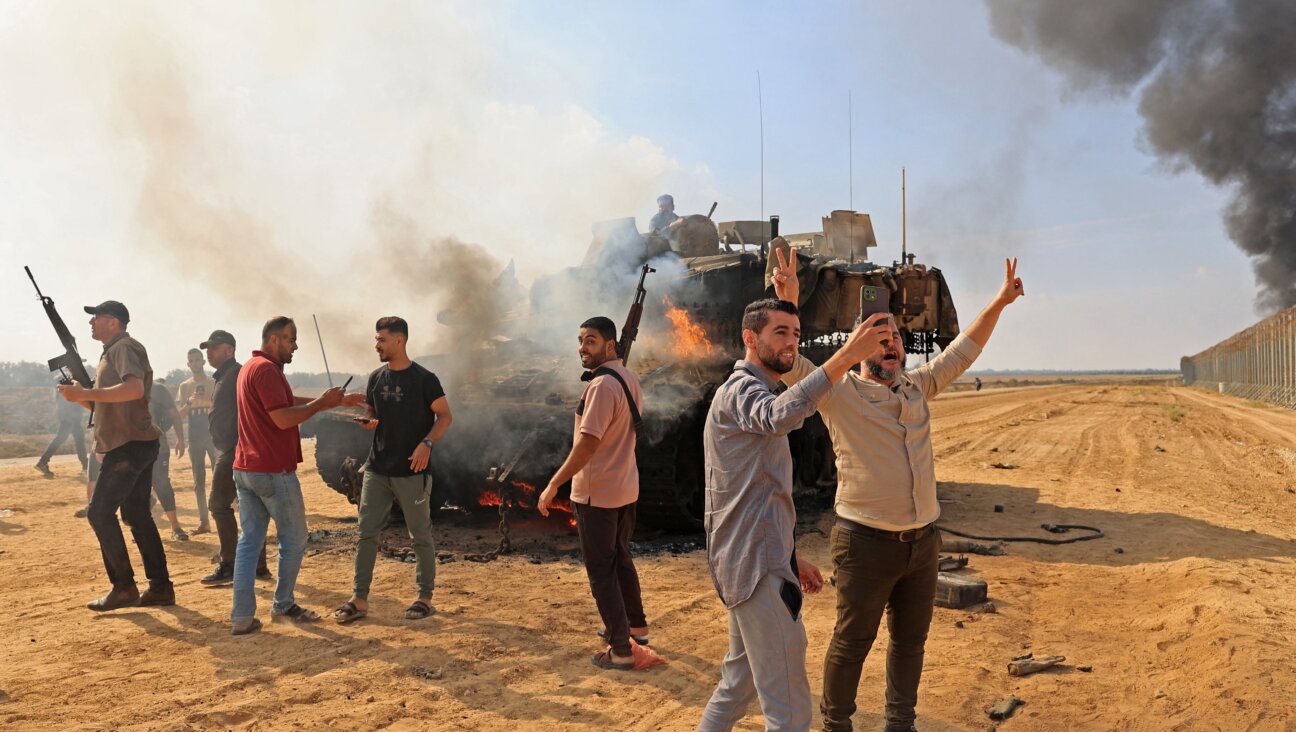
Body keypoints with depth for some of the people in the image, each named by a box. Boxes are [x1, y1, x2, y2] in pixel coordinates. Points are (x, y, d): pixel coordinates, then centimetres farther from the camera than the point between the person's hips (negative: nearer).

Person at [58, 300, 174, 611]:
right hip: (136, 445, 10)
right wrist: (80, 395, 7)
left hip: (129, 444, -10)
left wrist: (86, 393, -25)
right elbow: (105, 404, 24)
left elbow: (135, 388, -29)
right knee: (137, 515, 10)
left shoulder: (124, 347, -10)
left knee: (100, 512, -7)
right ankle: (160, 587, 13)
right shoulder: (113, 351, 22)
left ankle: (123, 587, -2)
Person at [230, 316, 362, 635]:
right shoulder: (267, 370, -15)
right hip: (273, 471, -9)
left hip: (245, 470, 9)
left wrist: (338, 400, 17)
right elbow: (284, 418, -23)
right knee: (294, 539, 7)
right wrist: (323, 402, -13)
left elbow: (292, 402, 19)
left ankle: (242, 617, 7)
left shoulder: (250, 367, 17)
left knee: (249, 540, 8)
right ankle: (283, 604, 18)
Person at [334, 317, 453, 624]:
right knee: (366, 533, 5)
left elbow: (445, 416, -5)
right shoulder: (376, 377, 8)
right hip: (377, 469, 5)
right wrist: (367, 422, -5)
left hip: (412, 472, -5)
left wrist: (427, 443, -20)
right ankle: (360, 599, 12)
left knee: (420, 535, 4)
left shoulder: (423, 378, -8)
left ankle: (425, 598, 16)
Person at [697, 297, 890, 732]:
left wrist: (791, 558, 21)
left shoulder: (755, 392, 20)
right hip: (757, 565, -11)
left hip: (753, 561, 11)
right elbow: (783, 415, -40)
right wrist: (847, 355, -48)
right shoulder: (740, 390, -13)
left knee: (740, 682, 23)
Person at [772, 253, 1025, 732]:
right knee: (852, 643, 6)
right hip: (866, 543, -6)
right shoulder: (839, 394, -9)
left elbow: (963, 351, 18)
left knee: (910, 641, 18)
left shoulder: (918, 386, 8)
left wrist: (1000, 302, 15)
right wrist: (788, 305, -35)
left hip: (923, 541, 6)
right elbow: (790, 365, -22)